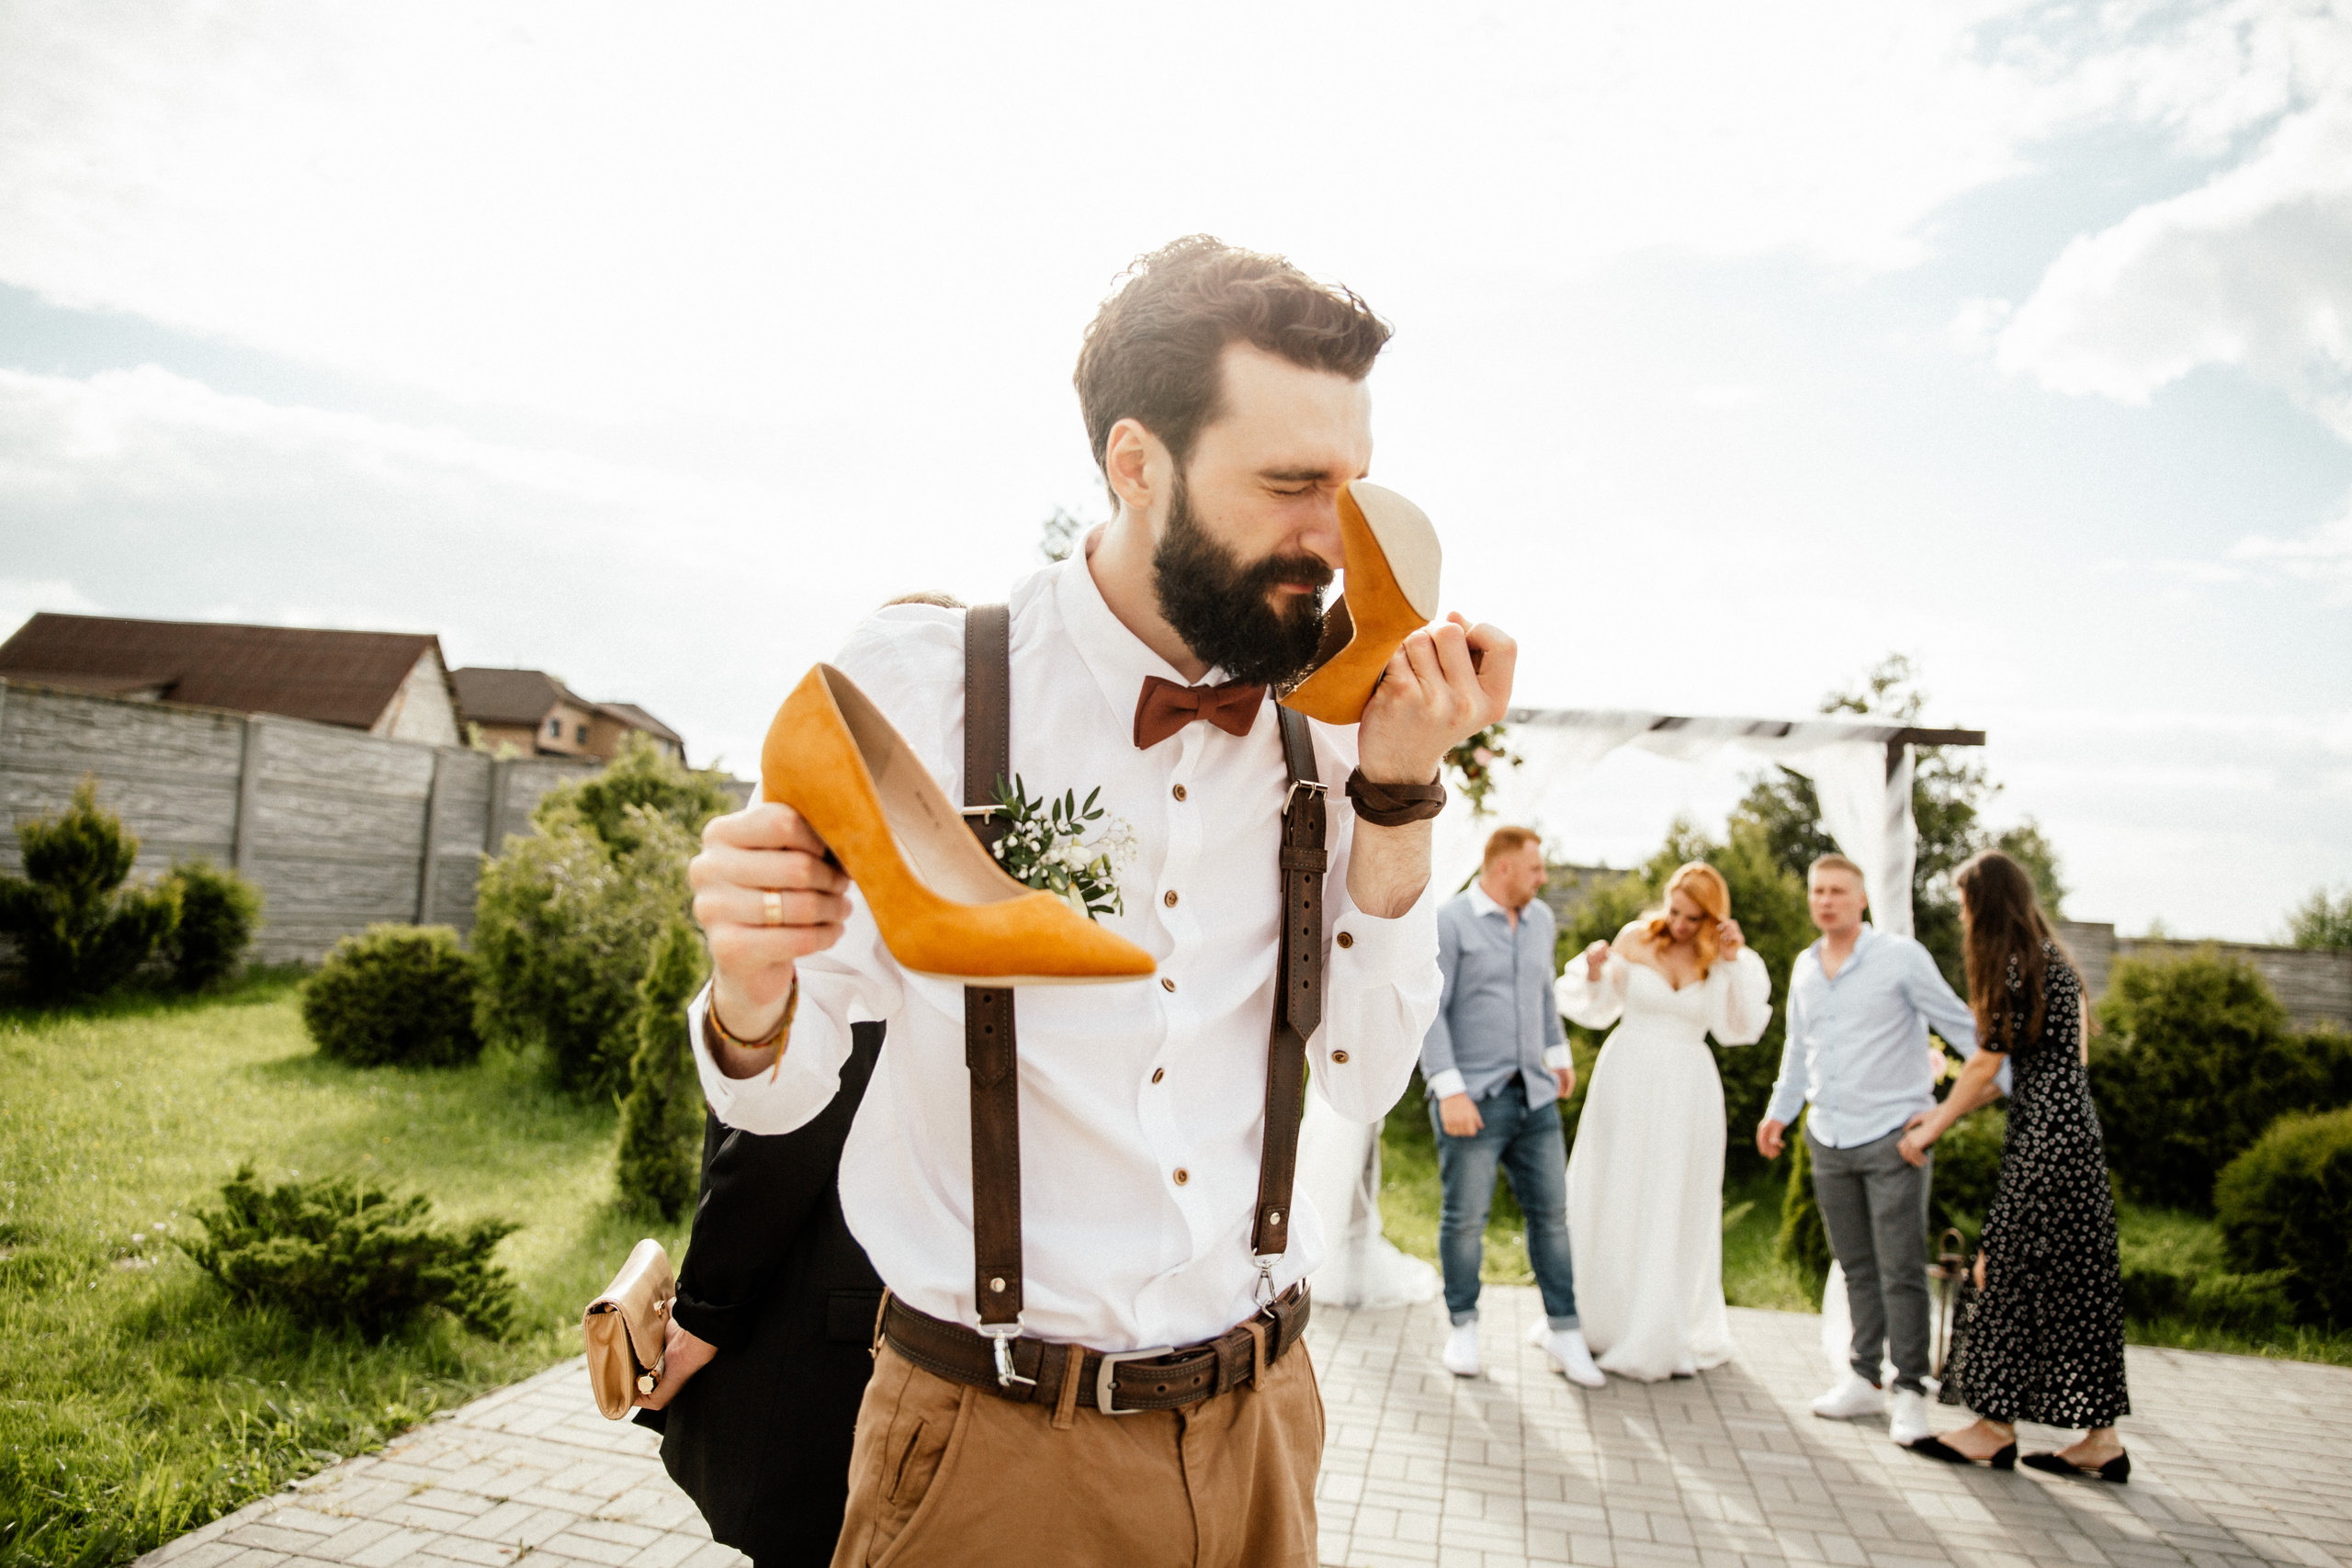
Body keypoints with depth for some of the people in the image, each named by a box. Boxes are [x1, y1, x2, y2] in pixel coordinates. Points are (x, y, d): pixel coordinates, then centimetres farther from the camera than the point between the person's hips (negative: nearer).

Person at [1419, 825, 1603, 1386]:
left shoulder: (1539, 919, 11)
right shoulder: (1448, 923, -10)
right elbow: (1428, 1012, -14)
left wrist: (1559, 1051, 31)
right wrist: (1449, 1092, -20)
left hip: (1533, 1095, 6)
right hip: (1472, 1099, -6)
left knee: (1551, 1212, 7)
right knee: (1465, 1218, 3)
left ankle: (1564, 1333, 18)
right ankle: (1464, 1327, 21)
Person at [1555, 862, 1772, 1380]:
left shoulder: (1722, 958, 0)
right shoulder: (1635, 938, -3)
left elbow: (1741, 1029, -10)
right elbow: (1599, 1009, 5)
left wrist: (1735, 962, -15)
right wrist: (1595, 972, -14)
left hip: (1686, 1090, 0)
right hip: (1627, 1082, 0)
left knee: (1675, 1210, 7)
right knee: (1612, 1202, 7)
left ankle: (1661, 1338, 20)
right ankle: (1600, 1323, 22)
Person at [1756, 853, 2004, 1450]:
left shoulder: (1900, 957, -6)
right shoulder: (1804, 967, 11)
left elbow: (1960, 1024, -5)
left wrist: (2010, 1079, -12)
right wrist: (1780, 1110, 21)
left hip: (1892, 1136, -5)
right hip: (1828, 1139, 5)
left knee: (1901, 1270, -3)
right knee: (1856, 1267, 12)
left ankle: (1910, 1390, 7)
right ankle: (1865, 1378, 20)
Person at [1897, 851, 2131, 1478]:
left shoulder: (2016, 967, -14)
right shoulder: (2052, 959, 15)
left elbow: (1987, 1061, -9)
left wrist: (1931, 1130, 2)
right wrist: (1943, 1111, 17)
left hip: (2046, 1136, -9)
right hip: (2073, 1128, 9)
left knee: (2016, 1271, -2)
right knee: (2077, 1278, 11)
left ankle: (1997, 1427, 8)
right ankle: (2100, 1439, 16)